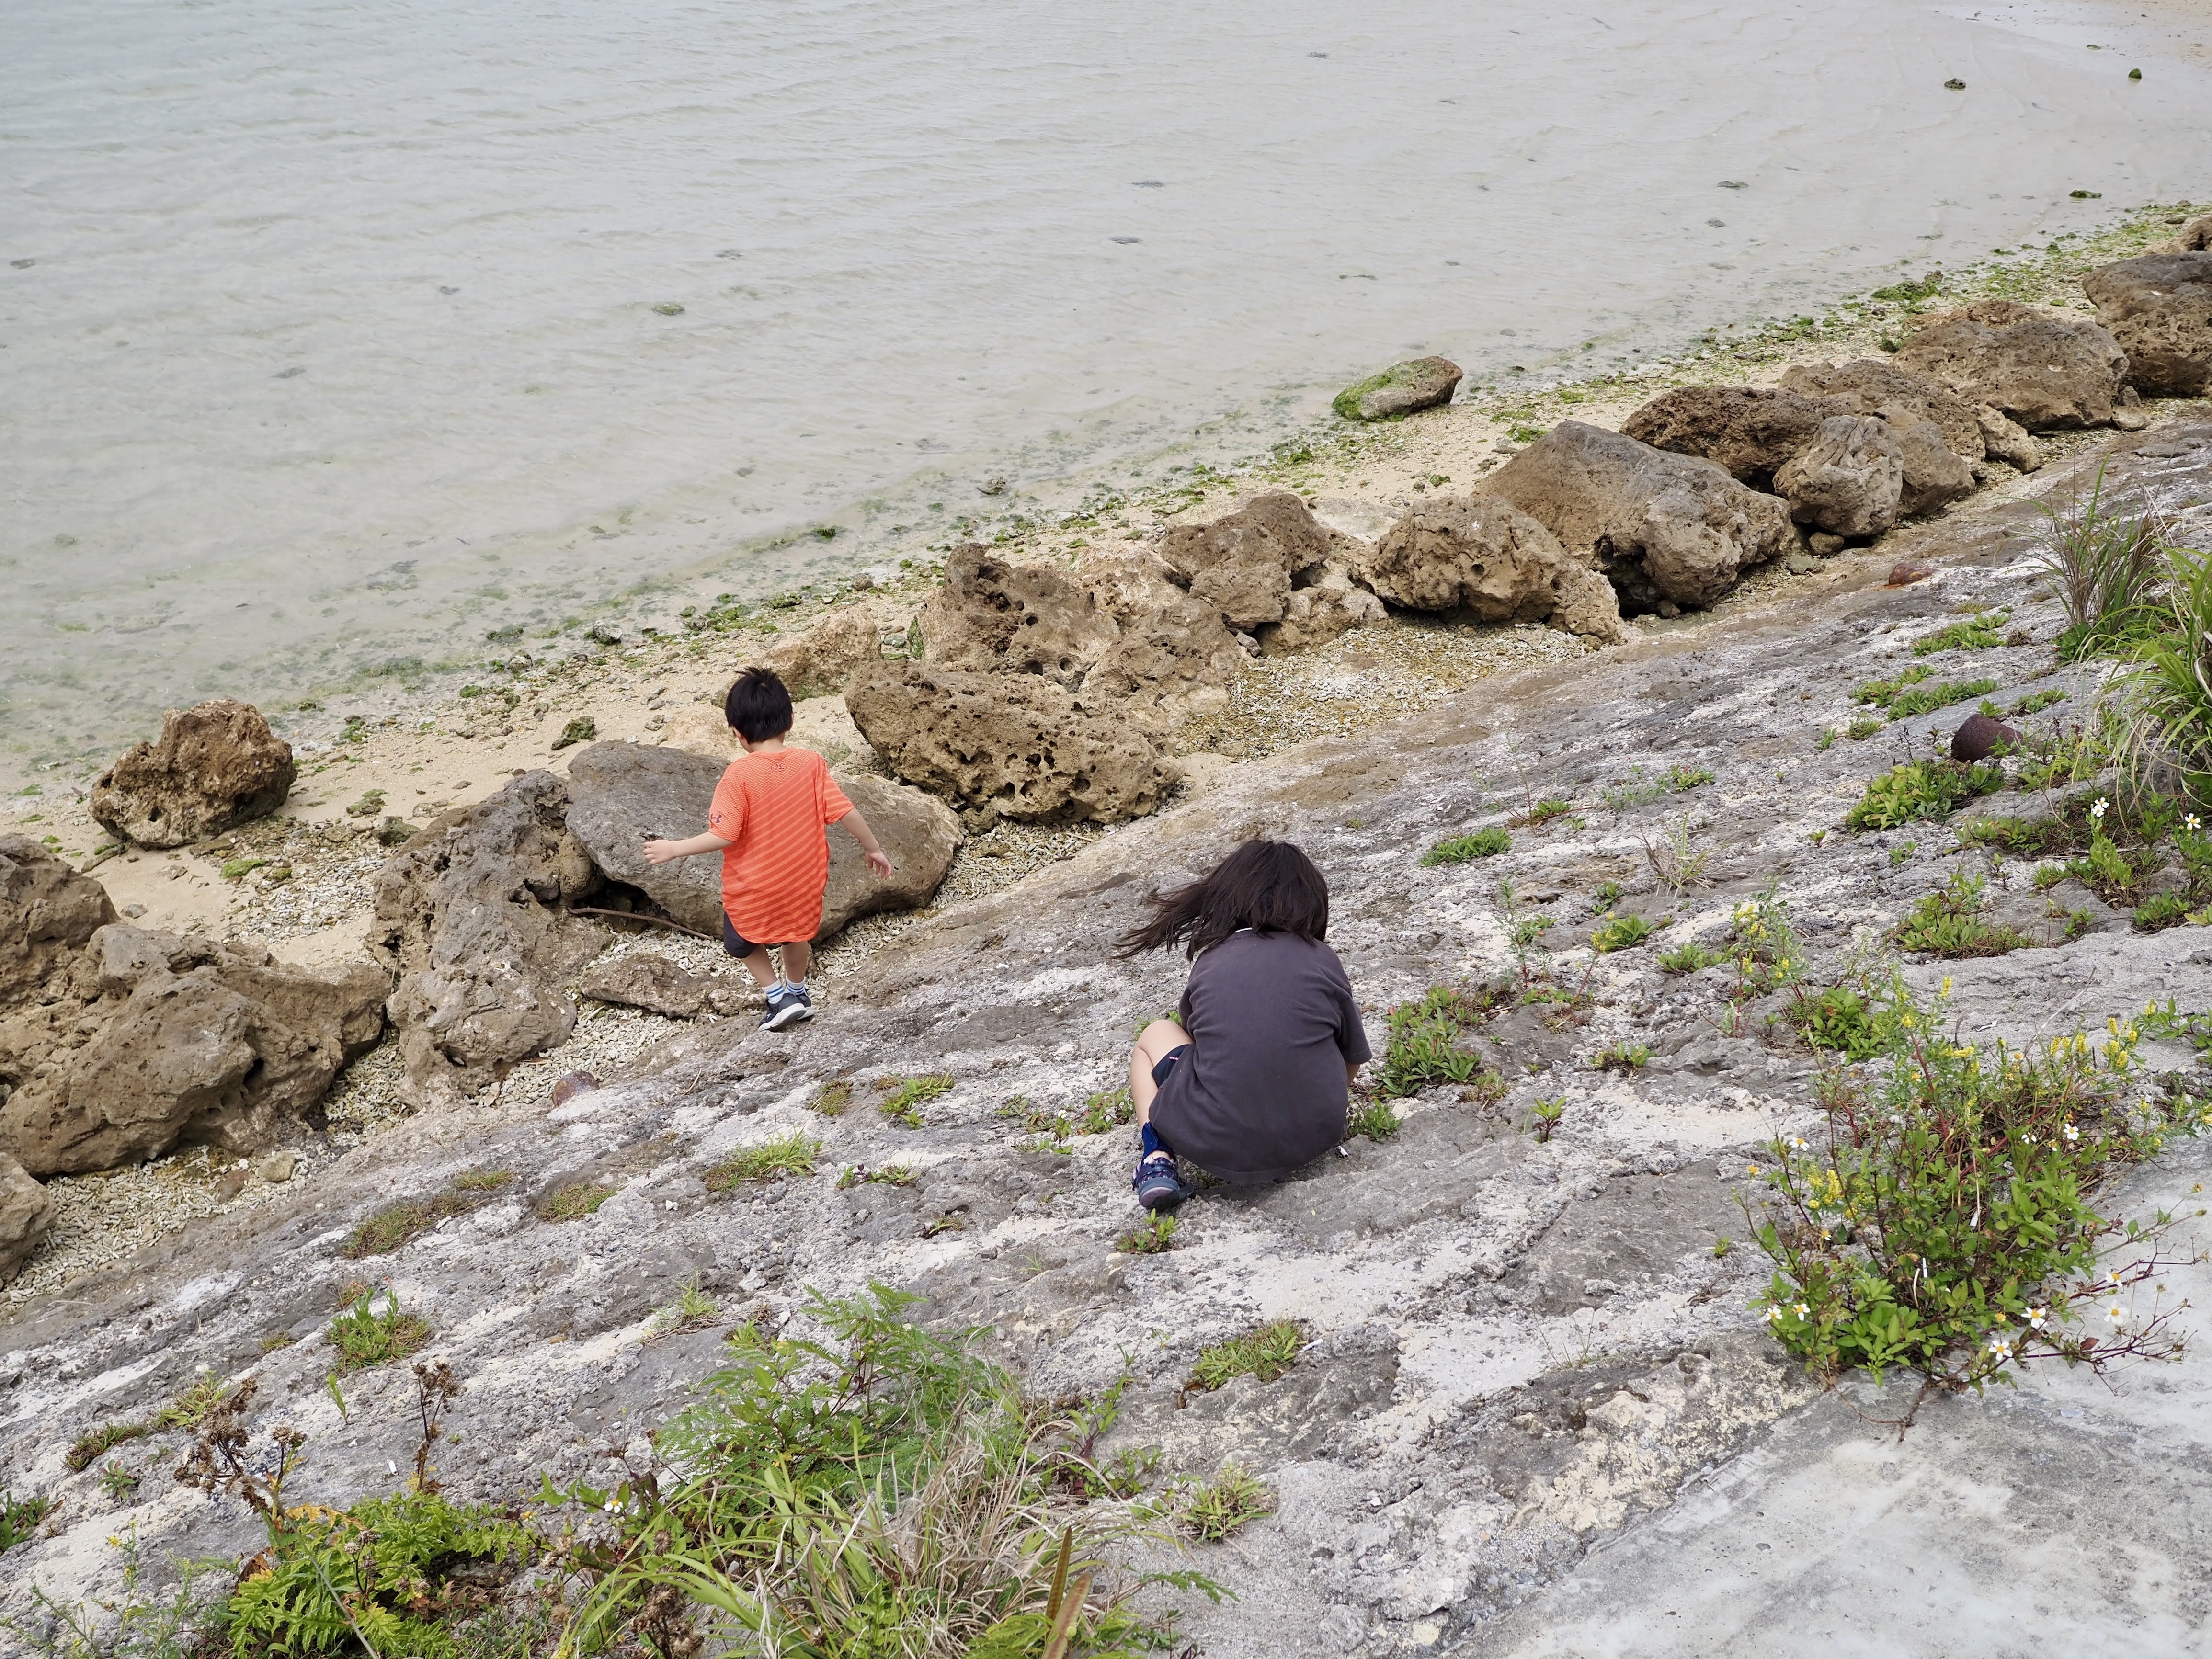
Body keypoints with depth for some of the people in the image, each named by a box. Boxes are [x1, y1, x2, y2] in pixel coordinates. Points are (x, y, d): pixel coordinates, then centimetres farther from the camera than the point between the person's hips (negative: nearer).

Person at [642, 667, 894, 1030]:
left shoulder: (740, 775, -24)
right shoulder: (811, 763, -15)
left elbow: (723, 836, -25)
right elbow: (846, 812, -11)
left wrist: (673, 850, -14)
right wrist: (874, 849, 3)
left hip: (753, 888, -3)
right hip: (803, 879, 4)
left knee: (742, 942, 25)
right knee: (796, 933, 31)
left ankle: (779, 998, 18)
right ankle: (798, 993, 48)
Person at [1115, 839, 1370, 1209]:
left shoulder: (1208, 963, 6)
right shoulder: (1323, 960, 4)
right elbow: (1353, 1060, 13)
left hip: (1218, 1150, -1)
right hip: (1315, 1137, 1)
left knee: (1155, 1035, 26)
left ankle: (1156, 1159, 5)